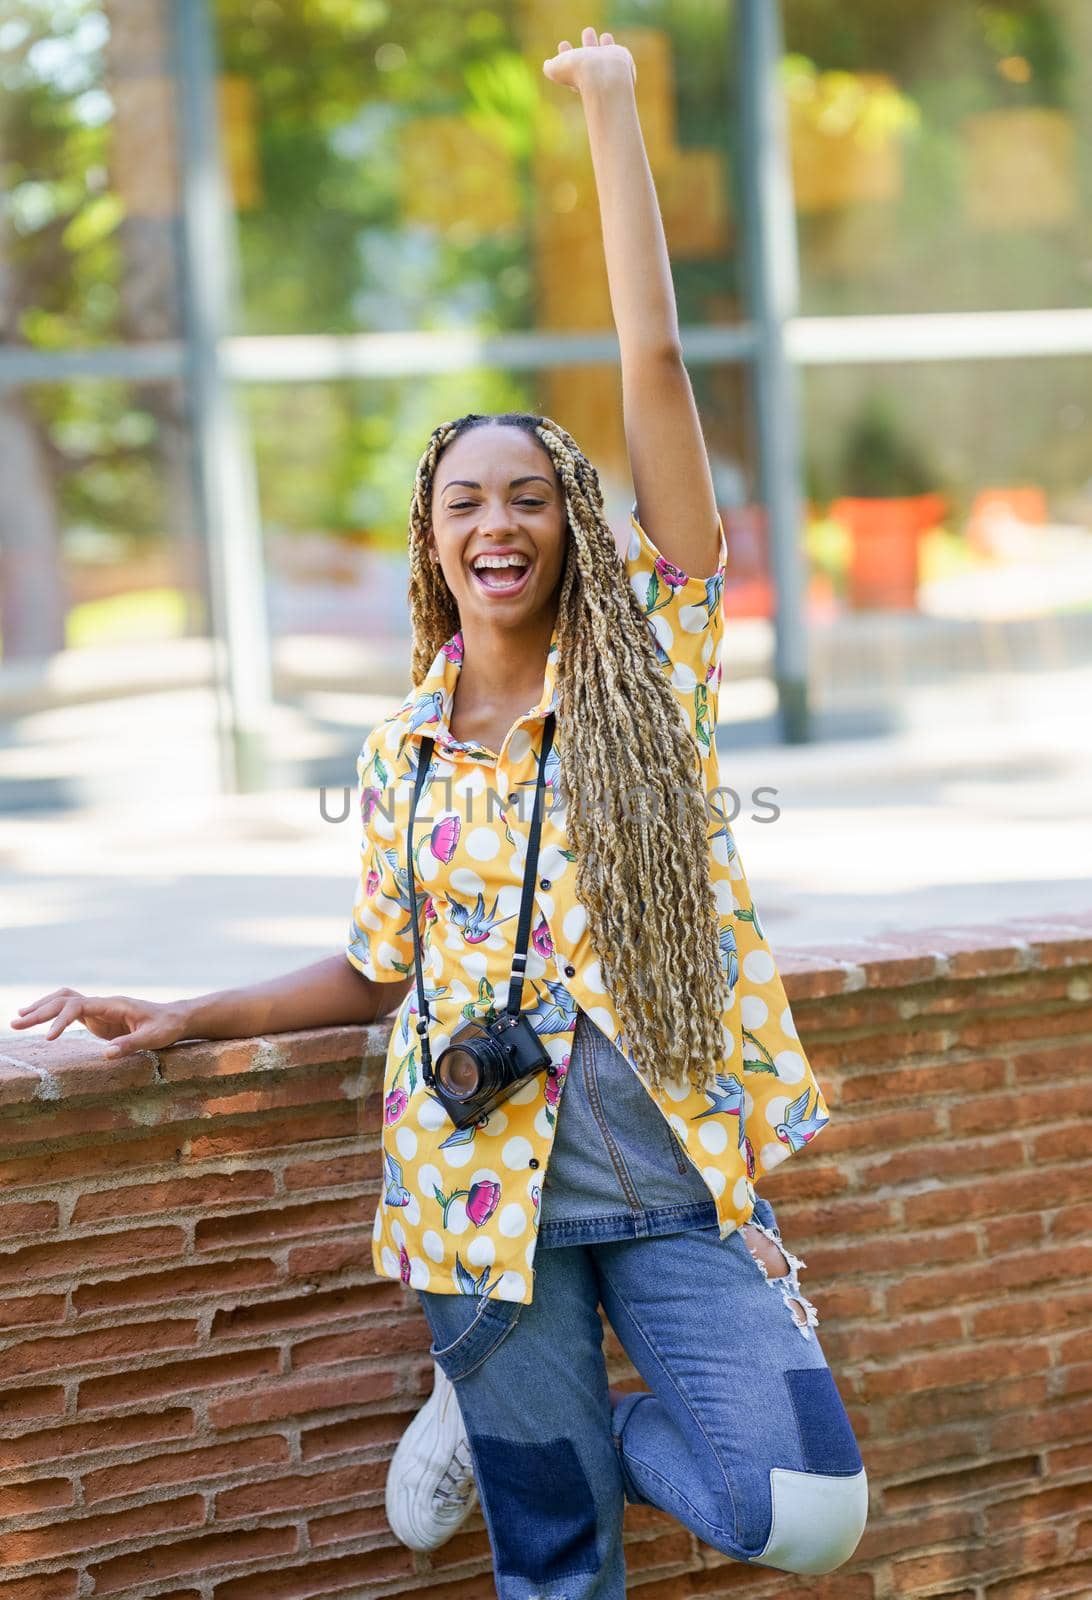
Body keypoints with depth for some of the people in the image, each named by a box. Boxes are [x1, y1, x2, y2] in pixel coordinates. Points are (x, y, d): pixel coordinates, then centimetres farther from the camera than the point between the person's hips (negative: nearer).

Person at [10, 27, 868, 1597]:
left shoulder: (648, 666, -1)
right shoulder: (402, 756, 6)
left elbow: (654, 365, -6)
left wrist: (610, 106, -5)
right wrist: (187, 1016, 7)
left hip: (676, 1180, -1)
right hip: (490, 1195, 1)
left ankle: (500, 1415, 12)